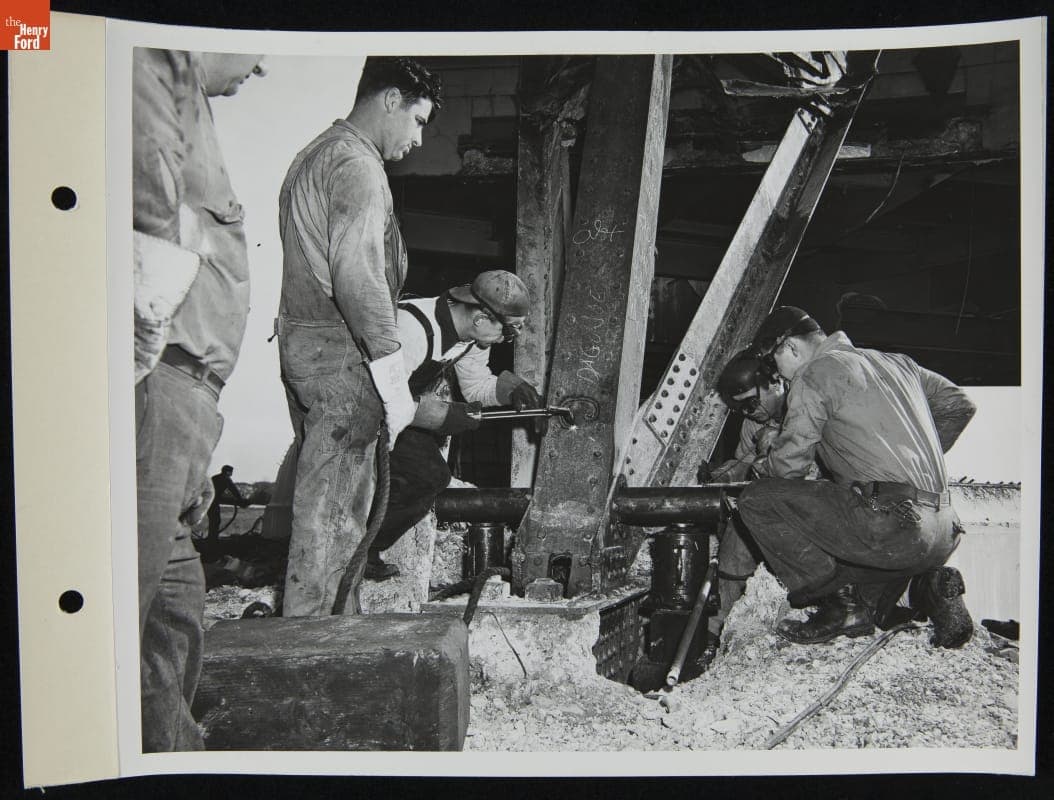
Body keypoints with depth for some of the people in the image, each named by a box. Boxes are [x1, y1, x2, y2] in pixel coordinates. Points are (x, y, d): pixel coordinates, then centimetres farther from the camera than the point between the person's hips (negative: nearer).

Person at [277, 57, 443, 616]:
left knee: (322, 498, 16)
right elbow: (357, 279, -25)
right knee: (334, 510, -3)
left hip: (298, 340, 11)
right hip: (340, 351, -10)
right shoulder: (358, 165, -13)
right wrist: (395, 384, -22)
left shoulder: (315, 154, 20)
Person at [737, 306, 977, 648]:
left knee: (757, 500, -2)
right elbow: (959, 405, 28)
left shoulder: (814, 376, -2)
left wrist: (755, 467, 19)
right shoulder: (896, 362, 20)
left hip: (889, 524, -8)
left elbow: (788, 464, -3)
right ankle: (929, 586, 8)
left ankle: (839, 603, -1)